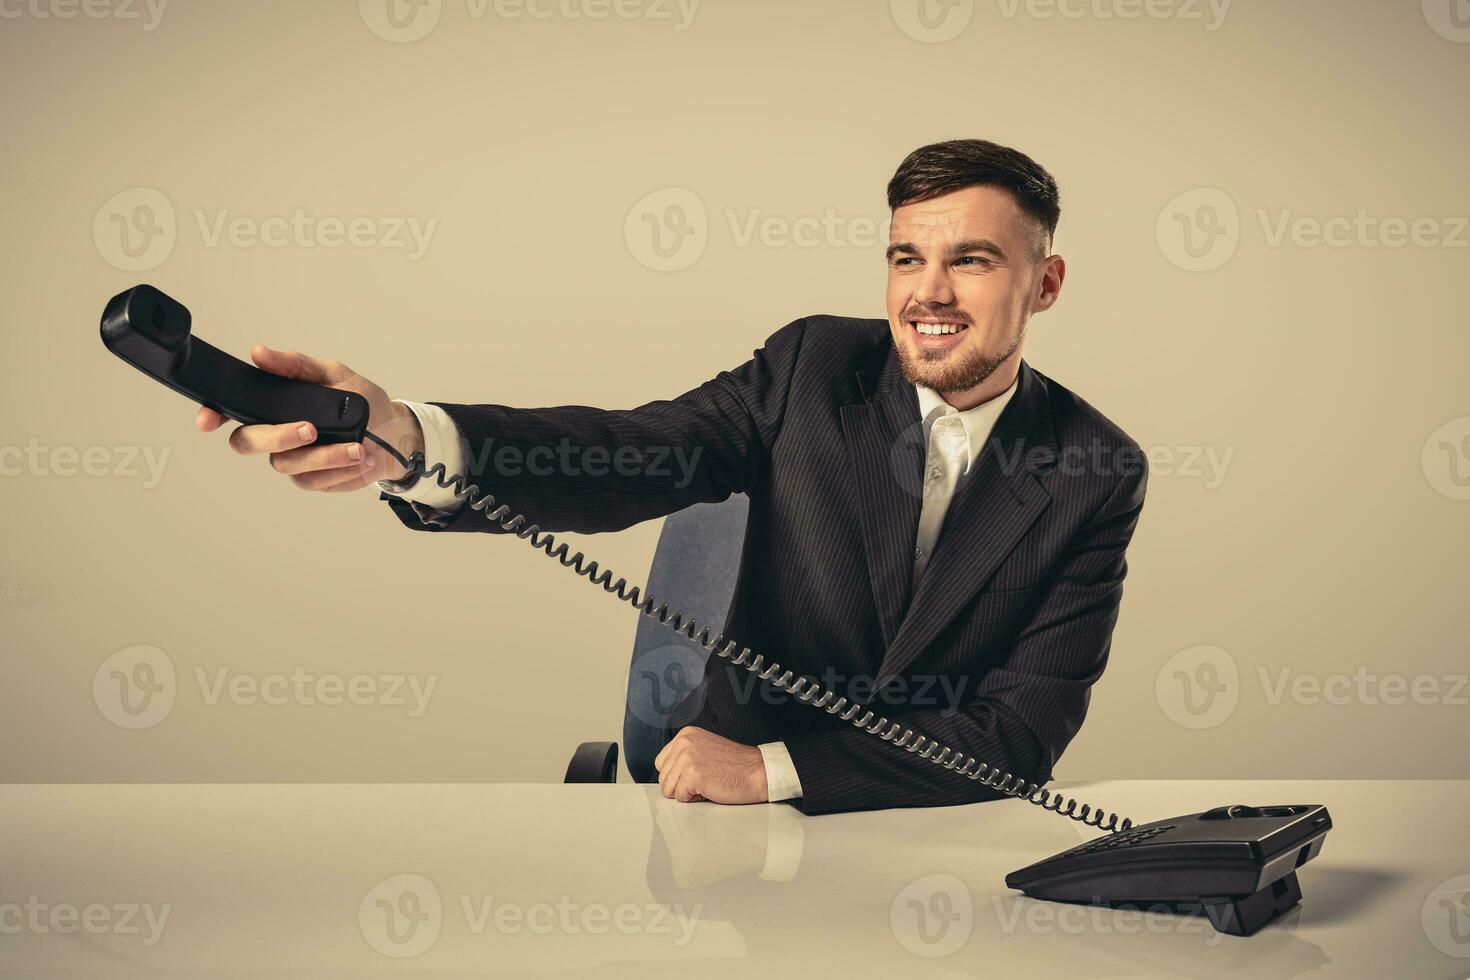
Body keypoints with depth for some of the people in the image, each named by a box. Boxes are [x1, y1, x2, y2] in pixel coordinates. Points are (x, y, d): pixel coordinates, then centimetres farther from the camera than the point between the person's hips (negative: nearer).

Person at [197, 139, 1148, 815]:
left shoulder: (1098, 474, -6)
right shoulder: (815, 367, -3)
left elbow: (1027, 729, -12)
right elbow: (628, 456, -18)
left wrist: (772, 770, -19)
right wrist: (402, 438, -37)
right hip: (728, 804, 1)